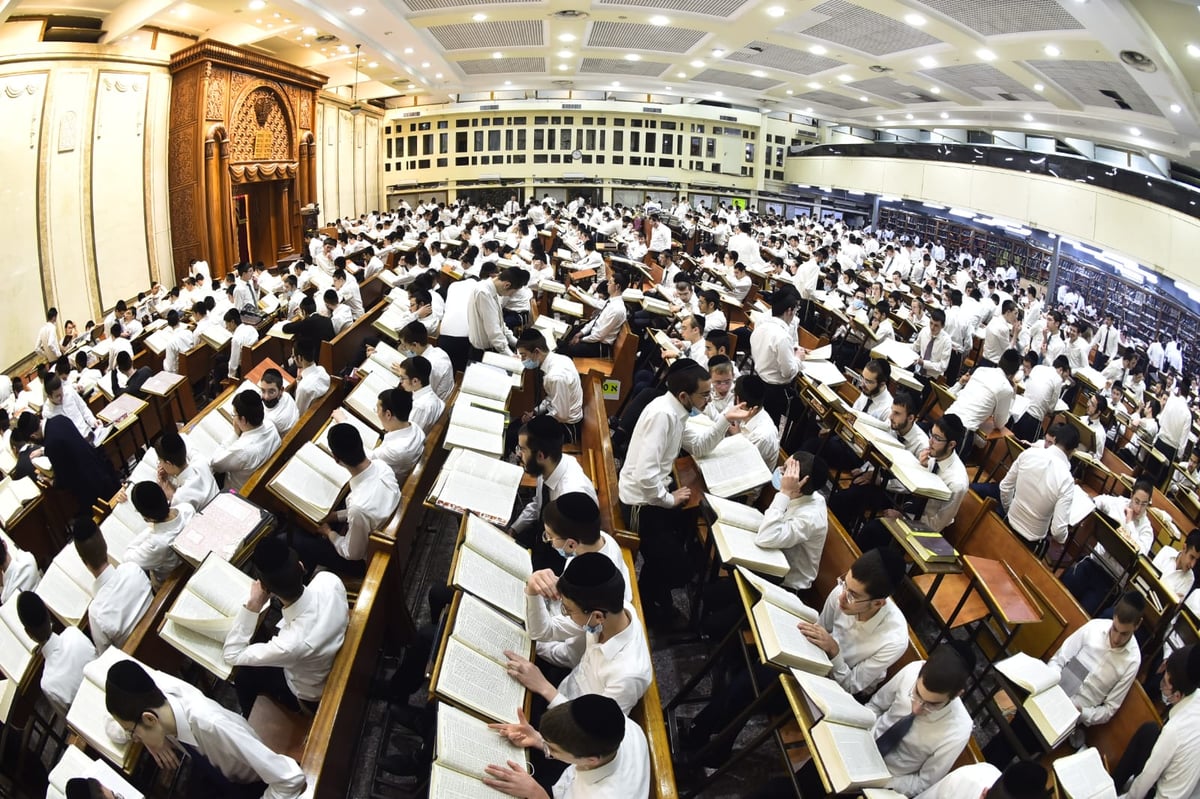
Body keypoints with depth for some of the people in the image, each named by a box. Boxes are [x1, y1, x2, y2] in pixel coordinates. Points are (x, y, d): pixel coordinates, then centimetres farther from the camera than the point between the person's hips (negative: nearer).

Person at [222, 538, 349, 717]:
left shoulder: (290, 644, -45)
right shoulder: (329, 580, -32)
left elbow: (230, 655, -27)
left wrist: (253, 605, -35)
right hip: (338, 659, 5)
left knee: (243, 672, 19)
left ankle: (248, 721, 50)